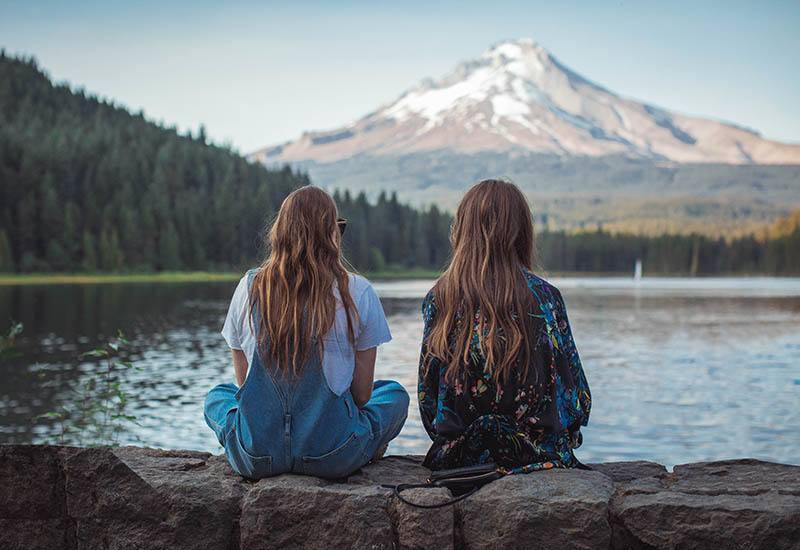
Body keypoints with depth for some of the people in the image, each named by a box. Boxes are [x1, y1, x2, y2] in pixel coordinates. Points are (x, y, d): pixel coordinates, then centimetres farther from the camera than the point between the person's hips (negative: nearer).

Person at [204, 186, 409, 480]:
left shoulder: (249, 287, -1)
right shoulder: (357, 292, -7)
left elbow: (244, 381, 7)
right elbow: (361, 393, -2)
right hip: (333, 456, -1)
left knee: (217, 395, 35)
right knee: (395, 394, 28)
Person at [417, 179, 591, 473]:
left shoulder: (438, 299, -3)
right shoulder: (544, 297, -6)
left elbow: (426, 394, 3)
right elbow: (577, 395, -1)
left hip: (457, 458, 2)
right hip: (538, 455, -1)